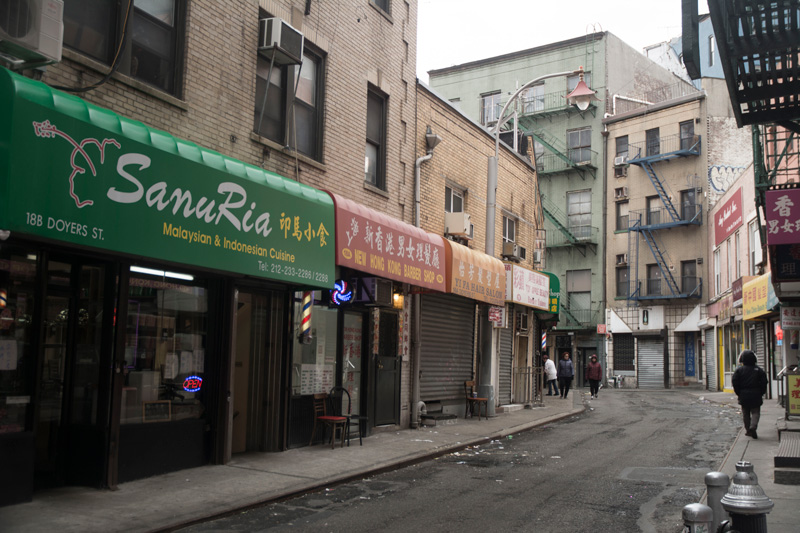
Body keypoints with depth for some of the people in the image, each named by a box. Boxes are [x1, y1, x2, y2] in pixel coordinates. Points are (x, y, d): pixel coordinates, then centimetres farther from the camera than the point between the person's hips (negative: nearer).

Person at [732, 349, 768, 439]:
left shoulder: (739, 370, -3)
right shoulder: (759, 370, -1)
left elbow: (735, 384, -4)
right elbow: (764, 383, -1)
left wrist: (739, 393, 6)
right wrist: (761, 393, 8)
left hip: (744, 396, 1)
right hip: (755, 396, 0)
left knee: (745, 413, 12)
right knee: (755, 412, 4)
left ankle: (748, 430, 14)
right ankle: (753, 427, -18)